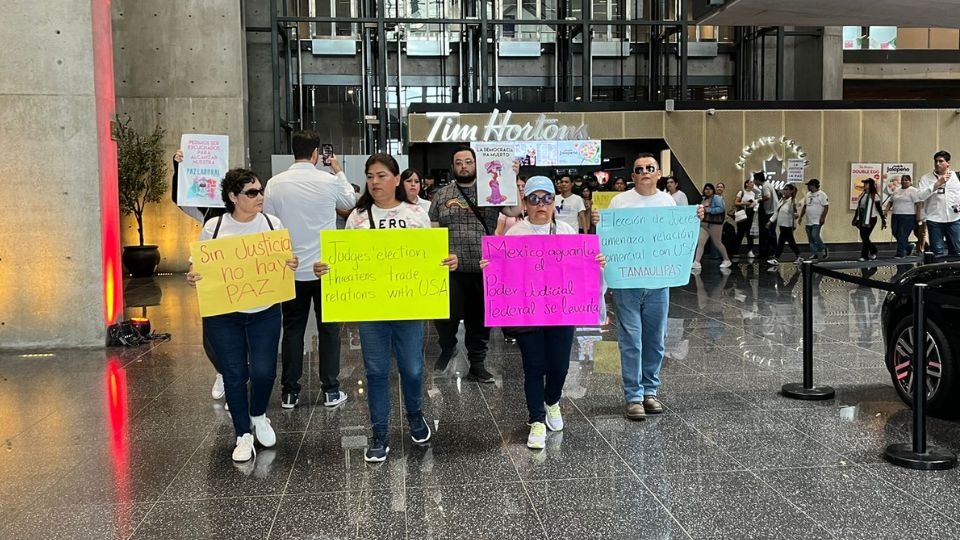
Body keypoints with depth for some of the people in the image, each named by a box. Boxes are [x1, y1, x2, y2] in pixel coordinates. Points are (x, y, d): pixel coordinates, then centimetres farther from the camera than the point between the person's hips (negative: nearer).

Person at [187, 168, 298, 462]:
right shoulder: (214, 227, -3)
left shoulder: (272, 223, 0)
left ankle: (258, 415, 29)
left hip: (265, 313, 1)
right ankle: (243, 435, 20)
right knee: (234, 375, 3)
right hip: (223, 315, -1)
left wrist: (292, 265, -15)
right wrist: (192, 276, -18)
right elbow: (197, 263, 4)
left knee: (264, 371, -3)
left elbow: (285, 262, 8)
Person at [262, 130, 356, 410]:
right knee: (328, 329, 9)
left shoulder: (274, 184, -5)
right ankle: (331, 390, 13)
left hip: (291, 270, 2)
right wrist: (339, 172, 24)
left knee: (292, 330, 11)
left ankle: (289, 392, 16)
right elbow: (350, 201, 12)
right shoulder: (329, 180, -9)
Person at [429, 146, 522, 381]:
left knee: (480, 320, 8)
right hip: (451, 269, 0)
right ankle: (447, 348, 28)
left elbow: (514, 211, -8)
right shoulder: (442, 195, 8)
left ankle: (477, 364, 21)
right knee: (446, 316, -3)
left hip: (484, 269, 0)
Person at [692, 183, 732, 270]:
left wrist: (708, 210, -21)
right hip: (704, 224, 7)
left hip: (715, 224, -7)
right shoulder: (704, 199, 16)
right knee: (700, 242, -6)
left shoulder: (716, 198, -7)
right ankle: (696, 262, -10)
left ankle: (726, 260, 22)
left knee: (717, 243, 4)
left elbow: (721, 208, -19)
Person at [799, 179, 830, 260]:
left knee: (815, 236, -16)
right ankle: (814, 254, 13)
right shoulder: (808, 195, 15)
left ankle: (823, 249, 3)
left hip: (817, 221, -8)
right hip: (809, 222, 8)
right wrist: (801, 216, 16)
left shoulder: (821, 195, -9)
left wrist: (823, 218, -18)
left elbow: (826, 207, -12)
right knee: (811, 239, 7)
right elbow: (804, 207, 21)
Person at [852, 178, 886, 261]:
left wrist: (883, 220, -7)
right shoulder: (862, 195, 11)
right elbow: (858, 208, 16)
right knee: (863, 237, 9)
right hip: (862, 219, 7)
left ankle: (864, 256, 2)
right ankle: (873, 251, 28)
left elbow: (879, 209, -6)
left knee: (865, 237, -6)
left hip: (871, 219, -7)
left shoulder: (874, 196, -7)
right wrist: (855, 219, 17)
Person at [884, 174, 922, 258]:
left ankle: (900, 254, -4)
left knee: (903, 235, -8)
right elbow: (890, 202, 21)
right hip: (896, 216, 7)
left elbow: (918, 204, -10)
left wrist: (918, 216, -16)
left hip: (908, 216, -7)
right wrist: (887, 209, 4)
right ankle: (908, 247, 28)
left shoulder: (913, 191, -5)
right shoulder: (896, 191, 16)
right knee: (895, 233, 8)